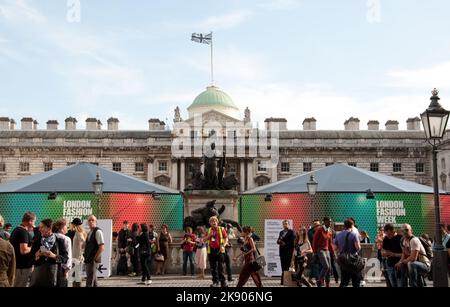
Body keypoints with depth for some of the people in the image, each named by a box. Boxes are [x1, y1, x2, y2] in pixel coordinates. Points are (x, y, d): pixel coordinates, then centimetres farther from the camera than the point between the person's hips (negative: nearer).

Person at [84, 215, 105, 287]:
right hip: (88, 260, 9)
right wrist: (86, 257, 12)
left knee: (90, 281, -9)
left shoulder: (98, 231, -12)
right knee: (93, 280, 14)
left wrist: (94, 259, -16)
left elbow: (102, 248, -18)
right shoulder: (89, 232, 15)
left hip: (93, 260, -9)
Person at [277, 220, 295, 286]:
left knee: (287, 266, -8)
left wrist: (285, 244, -12)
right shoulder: (281, 232, 19)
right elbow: (278, 241, 16)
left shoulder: (291, 232, 0)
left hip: (288, 252, -5)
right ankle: (283, 280, 8)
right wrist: (279, 241, -6)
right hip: (282, 251, 6)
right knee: (283, 267, 5)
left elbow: (292, 241, -8)